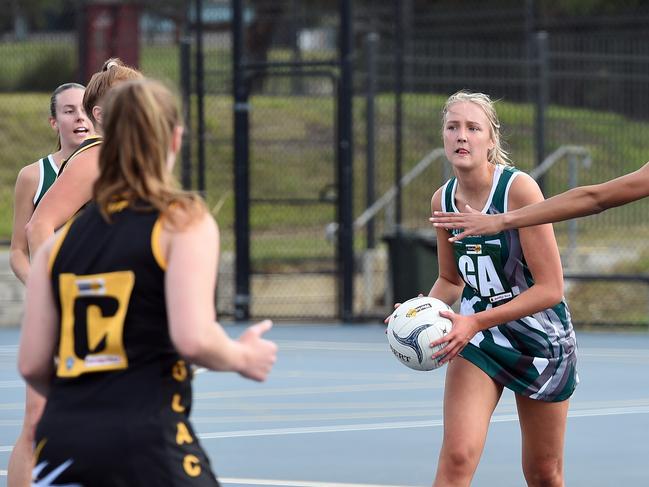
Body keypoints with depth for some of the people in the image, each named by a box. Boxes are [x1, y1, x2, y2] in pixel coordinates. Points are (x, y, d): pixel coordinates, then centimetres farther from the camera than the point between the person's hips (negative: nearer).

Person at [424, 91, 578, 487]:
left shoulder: (520, 189, -20)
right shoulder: (443, 200, -4)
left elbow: (550, 288, -22)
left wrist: (476, 322, -27)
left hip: (540, 338, -3)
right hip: (476, 339, 3)